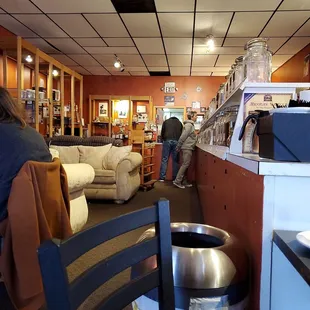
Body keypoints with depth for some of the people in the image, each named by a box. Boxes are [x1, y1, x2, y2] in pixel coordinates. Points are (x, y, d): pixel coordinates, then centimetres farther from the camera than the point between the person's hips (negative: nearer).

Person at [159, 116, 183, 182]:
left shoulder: (166, 121, 22)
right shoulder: (179, 123, 24)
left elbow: (162, 133, 20)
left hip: (167, 141, -1)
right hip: (176, 142, 1)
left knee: (164, 159, 0)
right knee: (175, 160, 5)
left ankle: (162, 178, -3)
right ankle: (175, 178, 5)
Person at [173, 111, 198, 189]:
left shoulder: (191, 125, 16)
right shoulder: (189, 125, -14)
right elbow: (183, 136, -18)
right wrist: (178, 147, -15)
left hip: (188, 148, 9)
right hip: (187, 148, -9)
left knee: (185, 165, 10)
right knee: (185, 164, -9)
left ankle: (184, 182, 15)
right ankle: (177, 181, -6)